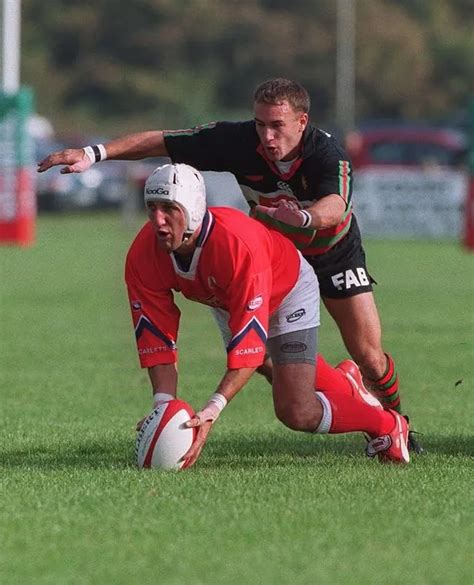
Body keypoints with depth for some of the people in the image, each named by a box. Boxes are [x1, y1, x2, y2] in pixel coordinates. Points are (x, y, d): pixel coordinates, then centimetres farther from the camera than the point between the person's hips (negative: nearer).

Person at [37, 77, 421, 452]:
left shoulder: (327, 155, -35)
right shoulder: (239, 141, -26)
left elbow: (335, 206, -55)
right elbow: (162, 142, -20)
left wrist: (306, 216, -78)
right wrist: (95, 153, -29)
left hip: (333, 252, -3)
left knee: (369, 356, -7)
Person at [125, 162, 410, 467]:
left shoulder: (239, 246, -46)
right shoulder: (143, 256, -31)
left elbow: (249, 345, -46)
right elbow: (156, 339, -25)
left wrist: (211, 411, -55)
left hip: (288, 290, -6)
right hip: (227, 301, 6)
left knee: (297, 413, -17)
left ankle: (389, 427, 8)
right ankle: (344, 382, 61)